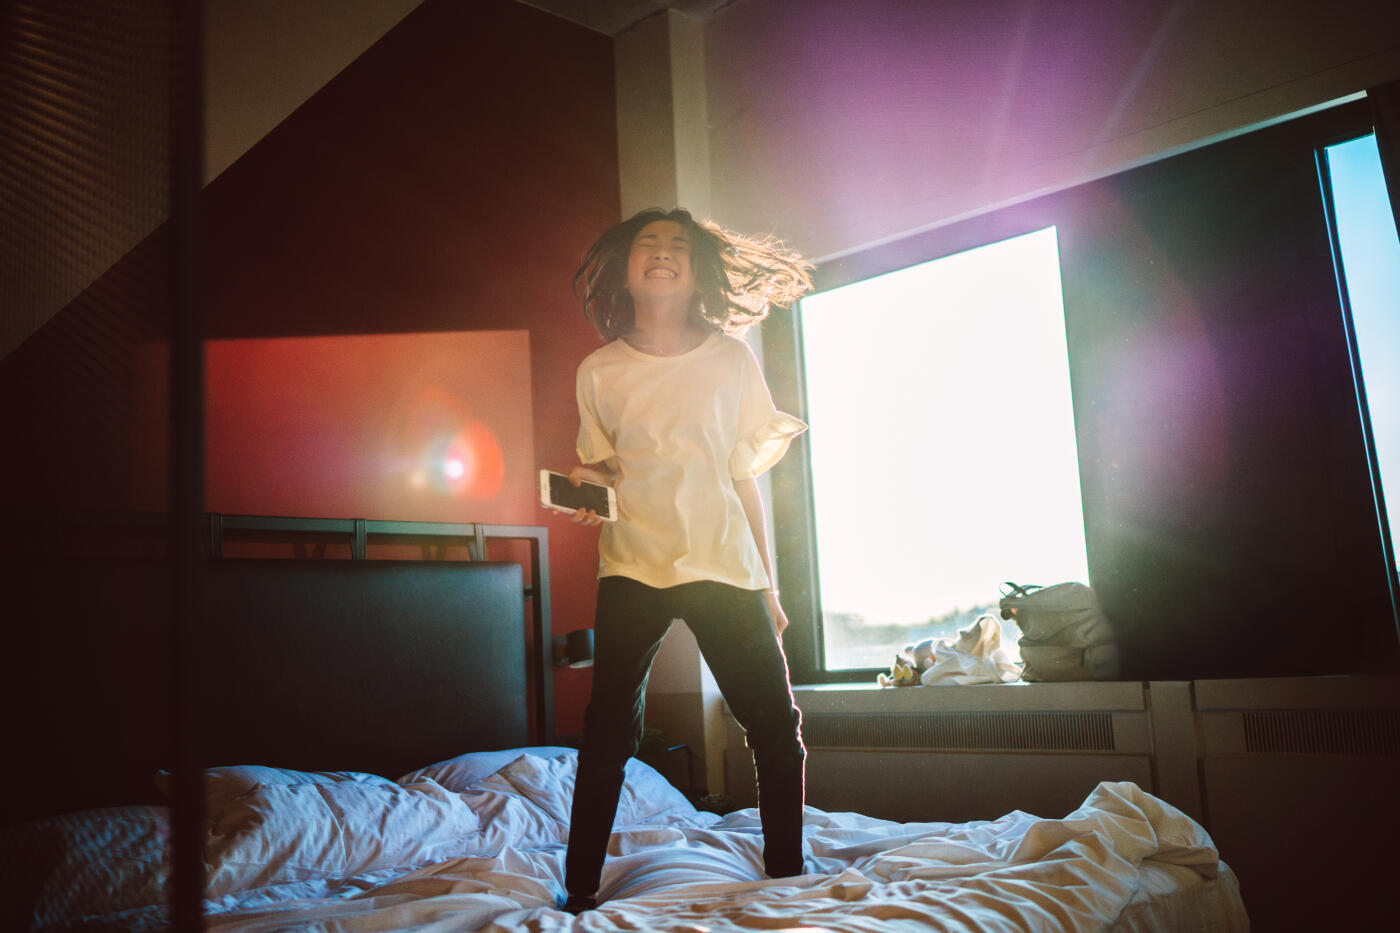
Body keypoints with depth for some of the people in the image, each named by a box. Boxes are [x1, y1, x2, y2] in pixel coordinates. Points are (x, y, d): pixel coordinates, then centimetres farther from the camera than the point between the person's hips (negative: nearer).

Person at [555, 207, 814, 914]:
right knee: (609, 730, -2)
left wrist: (768, 586, 8)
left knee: (776, 727, 2)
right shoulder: (599, 371, 4)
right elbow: (601, 470, 13)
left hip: (724, 564, 1)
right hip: (633, 565, 0)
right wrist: (584, 482, -12)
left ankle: (788, 877, 22)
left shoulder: (732, 359, 5)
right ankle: (580, 890, 14)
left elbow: (746, 477, 9)